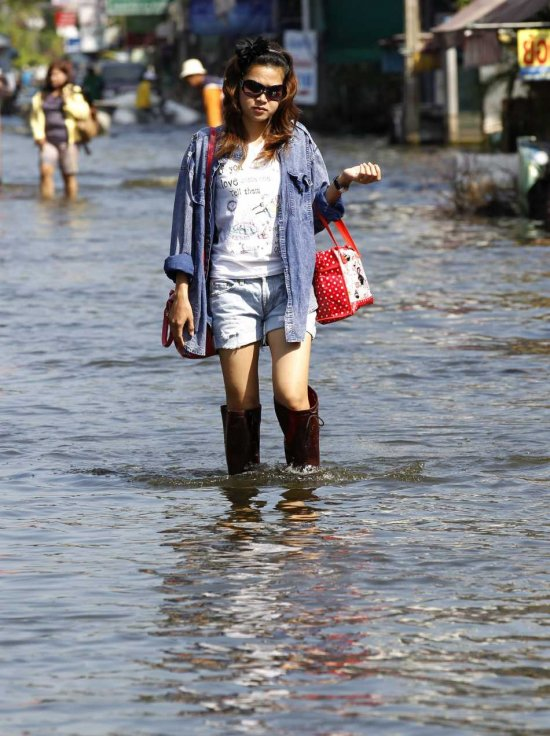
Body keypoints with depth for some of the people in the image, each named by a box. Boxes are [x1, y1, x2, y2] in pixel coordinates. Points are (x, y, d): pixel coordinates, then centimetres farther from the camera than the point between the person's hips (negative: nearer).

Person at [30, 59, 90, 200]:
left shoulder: (74, 94, 5)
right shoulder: (41, 97, 13)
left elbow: (83, 112, -7)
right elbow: (36, 118, 17)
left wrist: (68, 101, -15)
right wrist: (39, 135, 3)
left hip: (67, 141, -1)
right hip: (49, 141, 1)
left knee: (69, 176, 4)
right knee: (46, 170, -19)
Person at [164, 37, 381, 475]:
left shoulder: (298, 144, 9)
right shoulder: (208, 148, 7)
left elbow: (316, 213, 13)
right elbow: (189, 223, 8)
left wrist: (342, 183, -6)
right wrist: (182, 295, 4)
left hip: (288, 283, 0)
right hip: (230, 286, 0)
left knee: (292, 396, -15)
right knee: (242, 406, 0)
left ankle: (306, 474, 4)